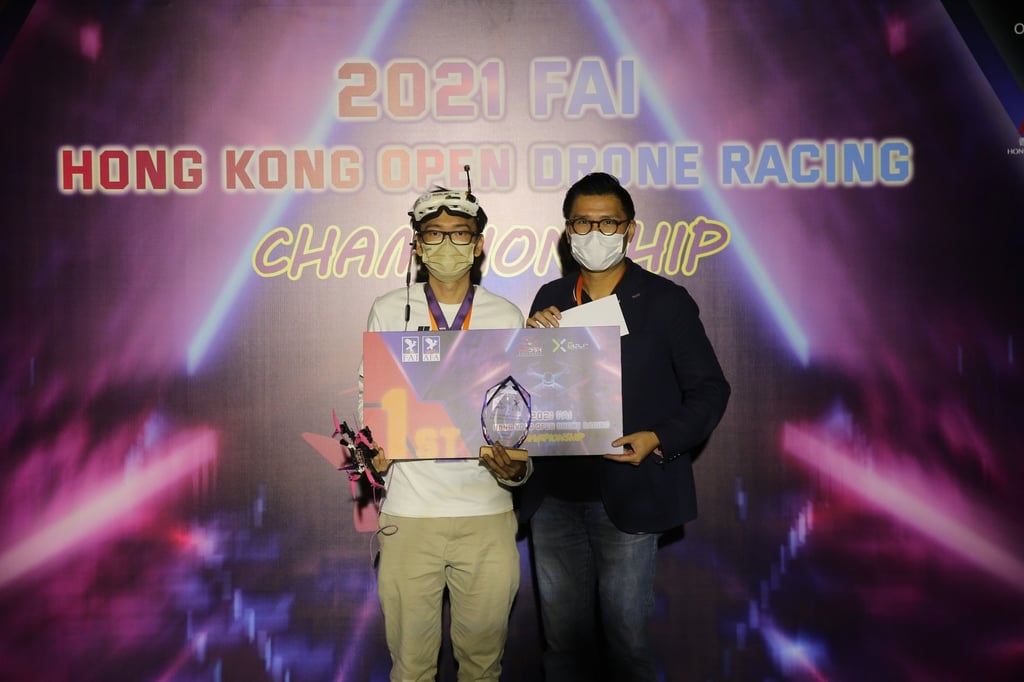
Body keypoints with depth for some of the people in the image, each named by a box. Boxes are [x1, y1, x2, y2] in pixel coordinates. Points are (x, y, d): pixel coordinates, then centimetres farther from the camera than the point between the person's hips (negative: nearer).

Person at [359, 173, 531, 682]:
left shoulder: (506, 318, 6)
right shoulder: (388, 312, 5)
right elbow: (371, 398, 7)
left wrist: (516, 467, -13)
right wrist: (374, 448, -13)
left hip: (487, 511, 1)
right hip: (408, 510, 0)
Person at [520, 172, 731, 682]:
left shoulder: (665, 301, -1)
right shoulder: (550, 300, 9)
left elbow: (709, 390, -1)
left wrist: (659, 439, -16)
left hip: (627, 495, -3)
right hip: (554, 495, 4)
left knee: (625, 635, 6)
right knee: (562, 637, 14)